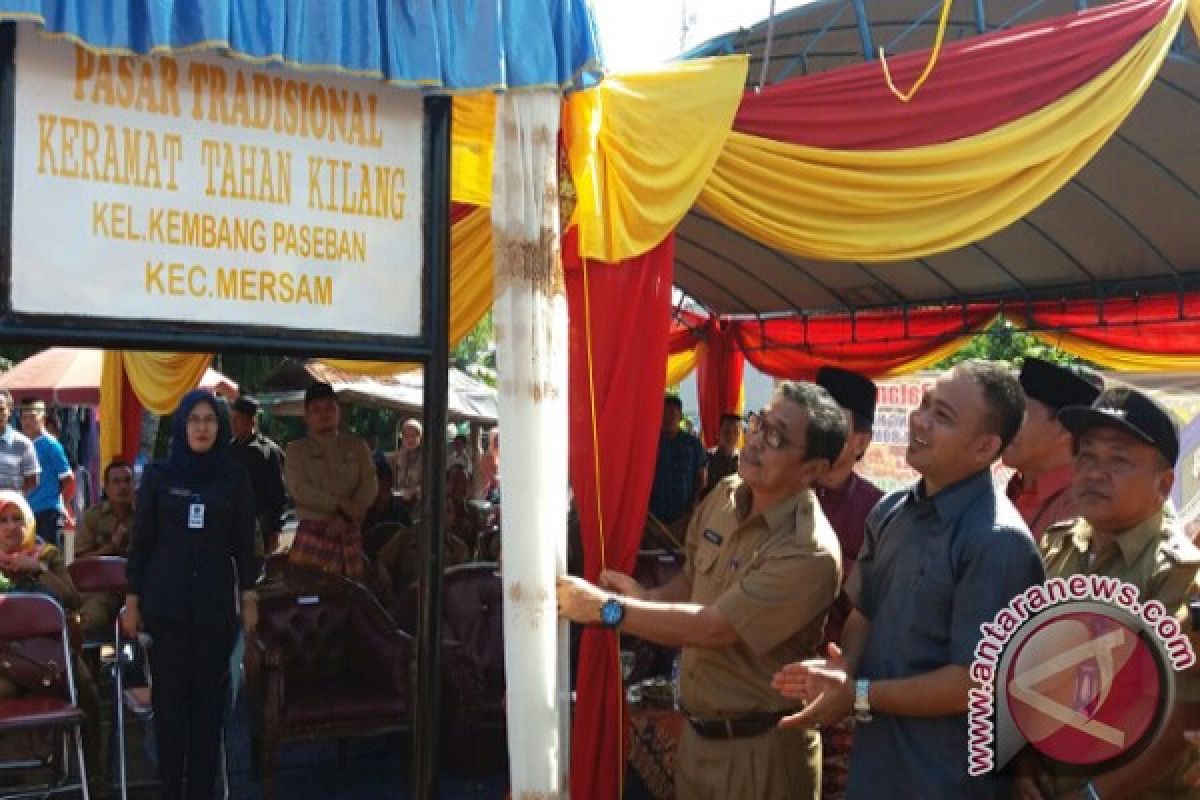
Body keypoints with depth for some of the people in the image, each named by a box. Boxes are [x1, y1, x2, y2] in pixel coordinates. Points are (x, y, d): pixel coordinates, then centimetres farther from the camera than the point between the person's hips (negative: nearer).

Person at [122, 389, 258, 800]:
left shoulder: (235, 477, 2)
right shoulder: (157, 475, 1)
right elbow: (141, 541, 4)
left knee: (209, 697, 2)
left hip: (216, 603, 0)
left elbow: (244, 543, 5)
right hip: (164, 602, 0)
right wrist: (132, 601, 2)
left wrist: (250, 599, 1)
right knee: (169, 696, 2)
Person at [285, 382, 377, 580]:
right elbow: (299, 489, -6)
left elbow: (369, 486, 3)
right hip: (313, 532, -2)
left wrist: (345, 517, -11)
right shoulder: (297, 450, 8)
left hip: (350, 532, 2)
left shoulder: (357, 446, 14)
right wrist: (341, 505, -12)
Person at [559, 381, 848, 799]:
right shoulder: (724, 496, -2)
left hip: (760, 747, -7)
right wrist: (645, 597, -6)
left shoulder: (810, 553, -26)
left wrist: (604, 607, -22)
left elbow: (712, 628, -26)